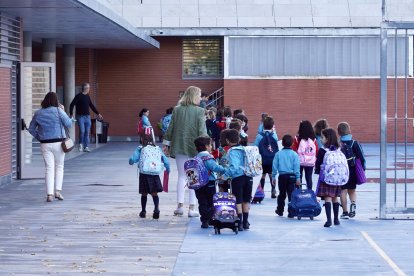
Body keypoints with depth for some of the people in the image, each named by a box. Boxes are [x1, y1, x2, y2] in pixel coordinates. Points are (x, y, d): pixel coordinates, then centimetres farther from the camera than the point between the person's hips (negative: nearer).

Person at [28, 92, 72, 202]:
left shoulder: (38, 113, 3)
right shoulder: (58, 111, -9)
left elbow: (31, 129, 9)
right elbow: (68, 124, -4)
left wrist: (39, 137, 14)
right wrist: (63, 111, 4)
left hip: (45, 144, 2)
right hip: (58, 143, -2)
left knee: (49, 168, 4)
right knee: (59, 166, 13)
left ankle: (49, 194, -4)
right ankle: (58, 191, 3)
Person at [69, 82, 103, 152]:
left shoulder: (87, 97, 12)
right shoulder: (78, 96, -6)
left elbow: (92, 106, 22)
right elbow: (72, 105, -8)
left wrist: (98, 114, 23)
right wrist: (71, 114, -14)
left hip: (87, 116, 5)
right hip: (80, 116, -5)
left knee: (87, 132, 2)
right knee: (82, 131, -11)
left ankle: (86, 147, 6)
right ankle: (81, 144, 11)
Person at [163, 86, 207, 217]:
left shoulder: (177, 110, 2)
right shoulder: (200, 111, -8)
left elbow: (171, 128, 6)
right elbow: (202, 130, -11)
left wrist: (166, 144, 14)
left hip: (179, 147, 3)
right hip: (195, 147, -3)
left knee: (182, 176, 12)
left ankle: (180, 206, 8)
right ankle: (192, 208, 2)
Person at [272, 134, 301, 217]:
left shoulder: (278, 154, 0)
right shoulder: (294, 154, -5)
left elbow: (274, 166, 2)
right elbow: (297, 167, -6)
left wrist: (273, 177, 10)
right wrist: (298, 178, -3)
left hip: (282, 176, 2)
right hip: (291, 176, -2)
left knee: (282, 194, 16)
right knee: (291, 194, 0)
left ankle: (280, 210, 27)